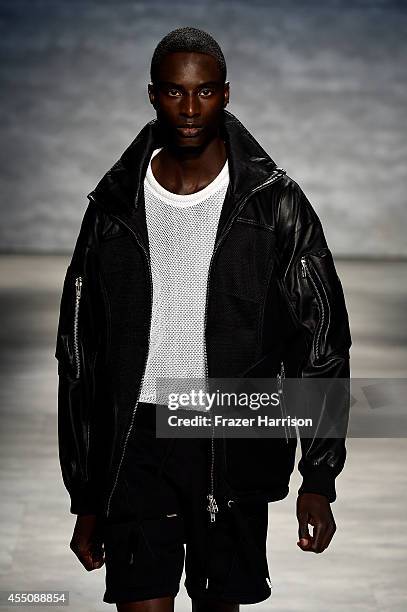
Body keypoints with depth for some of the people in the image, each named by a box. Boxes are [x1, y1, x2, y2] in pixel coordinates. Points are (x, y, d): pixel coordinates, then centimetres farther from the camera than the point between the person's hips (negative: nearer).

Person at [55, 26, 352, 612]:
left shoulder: (275, 203, -2)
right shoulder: (114, 207, 3)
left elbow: (322, 342, -1)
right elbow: (79, 354, 8)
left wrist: (319, 479, -6)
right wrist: (85, 499, 7)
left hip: (235, 449, 0)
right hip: (137, 446, 1)